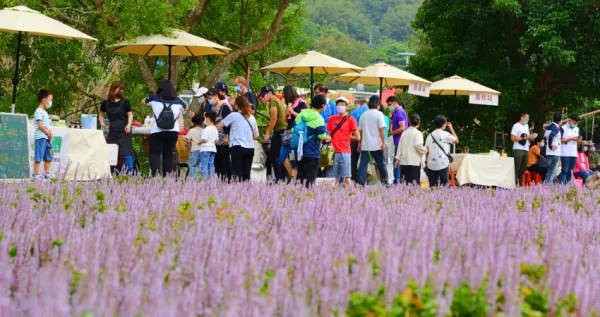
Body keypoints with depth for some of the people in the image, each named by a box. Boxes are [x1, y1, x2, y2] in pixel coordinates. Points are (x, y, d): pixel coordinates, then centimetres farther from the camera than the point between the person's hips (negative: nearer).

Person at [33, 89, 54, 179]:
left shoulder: (45, 112, 20)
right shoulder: (39, 112, -10)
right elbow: (40, 125, -18)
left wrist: (50, 133, 2)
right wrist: (48, 134, -11)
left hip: (47, 138, 10)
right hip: (40, 137, -10)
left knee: (49, 157, 12)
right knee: (38, 157, -10)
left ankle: (46, 175, 18)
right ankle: (36, 175, -10)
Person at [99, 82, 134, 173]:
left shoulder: (124, 102, 0)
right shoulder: (106, 103, 7)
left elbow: (130, 114, 5)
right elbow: (101, 115, 21)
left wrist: (129, 125, -12)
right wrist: (103, 124, 4)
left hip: (124, 132, -3)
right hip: (112, 132, 4)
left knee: (126, 154, -12)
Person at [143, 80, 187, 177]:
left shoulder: (155, 98, 3)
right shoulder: (177, 101, 8)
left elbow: (143, 101, 23)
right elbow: (186, 107, 30)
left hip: (157, 131, -2)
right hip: (173, 131, 2)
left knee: (155, 153, -3)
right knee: (168, 154, 9)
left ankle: (154, 172, -24)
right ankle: (167, 176, 5)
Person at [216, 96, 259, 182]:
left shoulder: (234, 115, -1)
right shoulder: (252, 117, 12)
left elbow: (218, 126, 3)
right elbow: (256, 135, 15)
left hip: (237, 147, -4)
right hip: (250, 148, 4)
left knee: (238, 173, -7)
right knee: (246, 174, 5)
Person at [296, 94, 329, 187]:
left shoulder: (301, 115, 7)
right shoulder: (318, 118, -13)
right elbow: (322, 136, -14)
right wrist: (328, 138, 6)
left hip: (300, 152, 7)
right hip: (312, 153, -7)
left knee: (300, 177, 13)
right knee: (310, 180, -3)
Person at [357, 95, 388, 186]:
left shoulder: (364, 115, 9)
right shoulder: (379, 114, -5)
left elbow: (360, 130, 10)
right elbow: (381, 129, -11)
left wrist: (359, 143, 16)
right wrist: (383, 143, -9)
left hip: (365, 144, 4)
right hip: (376, 144, -3)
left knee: (363, 164, 2)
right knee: (381, 164, 7)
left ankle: (361, 183, -5)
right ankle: (384, 182, 11)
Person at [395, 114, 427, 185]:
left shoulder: (405, 133, 13)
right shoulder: (417, 133, -5)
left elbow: (400, 146, 14)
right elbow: (418, 145, -16)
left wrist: (398, 158, 18)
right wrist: (425, 150, 2)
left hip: (404, 161, 6)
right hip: (414, 162, -6)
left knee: (405, 182, 6)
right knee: (414, 183, -9)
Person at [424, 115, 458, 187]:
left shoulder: (430, 136, 8)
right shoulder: (445, 134, -6)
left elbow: (427, 151, 8)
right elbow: (456, 140, 8)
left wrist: (426, 162, 15)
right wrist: (451, 128, 16)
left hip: (431, 165, 4)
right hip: (443, 164, -4)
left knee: (432, 186, 6)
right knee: (443, 185, -1)